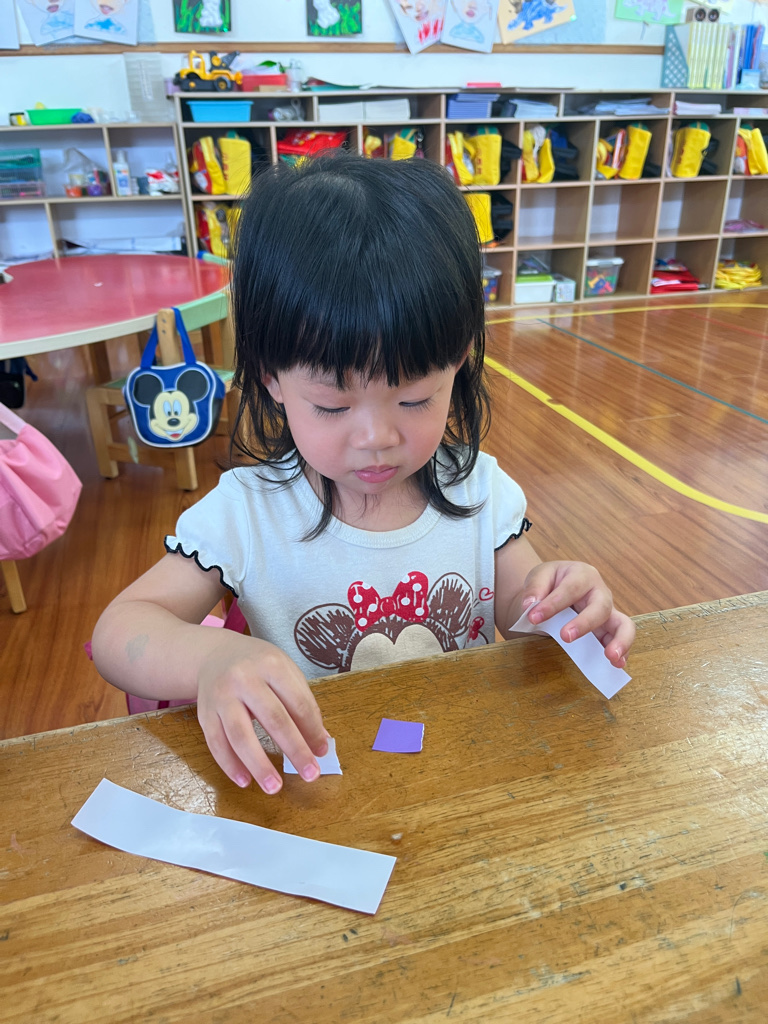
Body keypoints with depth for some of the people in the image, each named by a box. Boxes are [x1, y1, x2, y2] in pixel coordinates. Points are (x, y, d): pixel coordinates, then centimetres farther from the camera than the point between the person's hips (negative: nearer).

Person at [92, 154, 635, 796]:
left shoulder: (480, 491, -7)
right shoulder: (246, 514, -14)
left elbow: (522, 615, 1)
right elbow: (116, 633, -16)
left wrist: (561, 600, -23)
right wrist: (209, 659, -37)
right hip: (312, 784, -1)